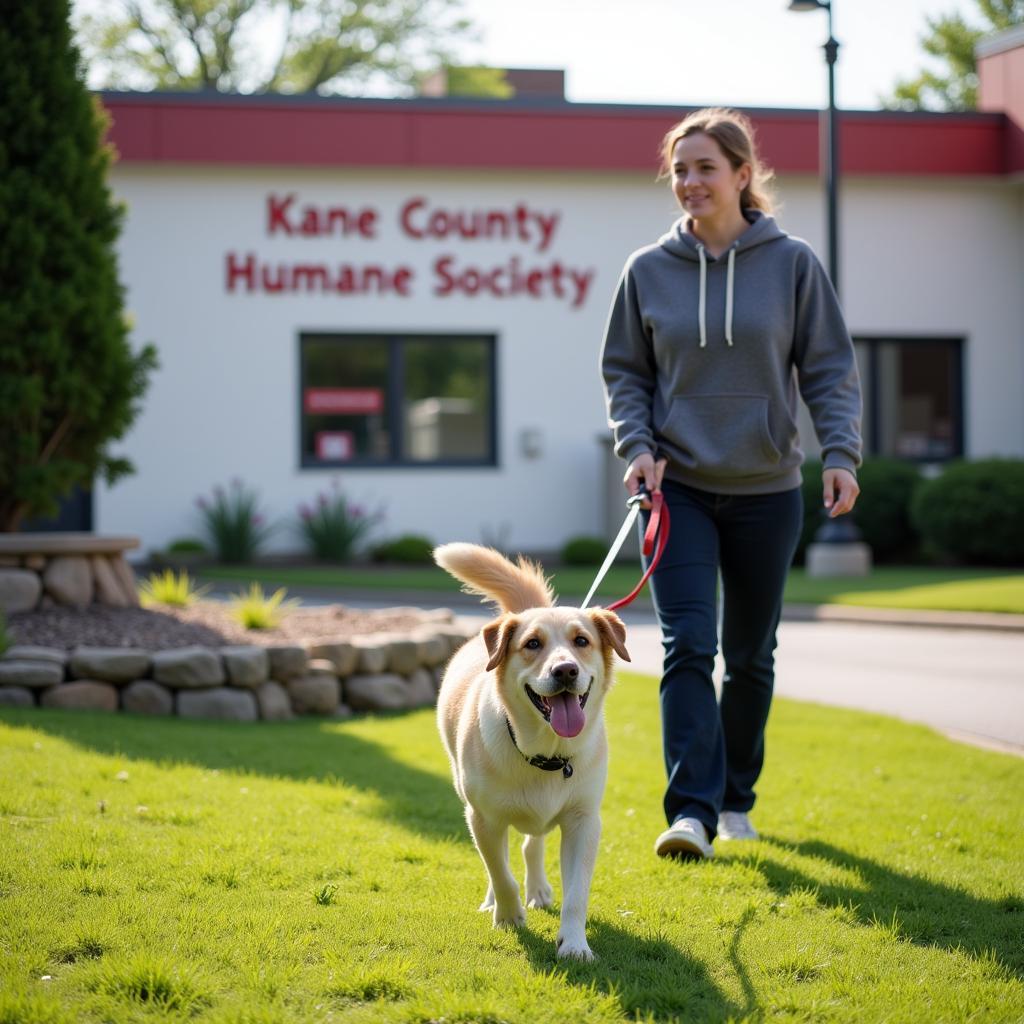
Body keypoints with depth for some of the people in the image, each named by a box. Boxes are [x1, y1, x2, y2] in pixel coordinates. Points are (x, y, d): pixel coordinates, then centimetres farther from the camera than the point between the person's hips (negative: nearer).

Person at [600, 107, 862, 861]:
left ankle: (736, 796, 28)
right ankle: (692, 811, -18)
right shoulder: (649, 270, 1)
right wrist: (637, 445, -8)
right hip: (678, 489, 0)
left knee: (751, 654, 11)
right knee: (688, 646, -14)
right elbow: (624, 372, 8)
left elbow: (831, 368, 0)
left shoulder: (793, 263, -2)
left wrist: (841, 452, -13)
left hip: (766, 491, 1)